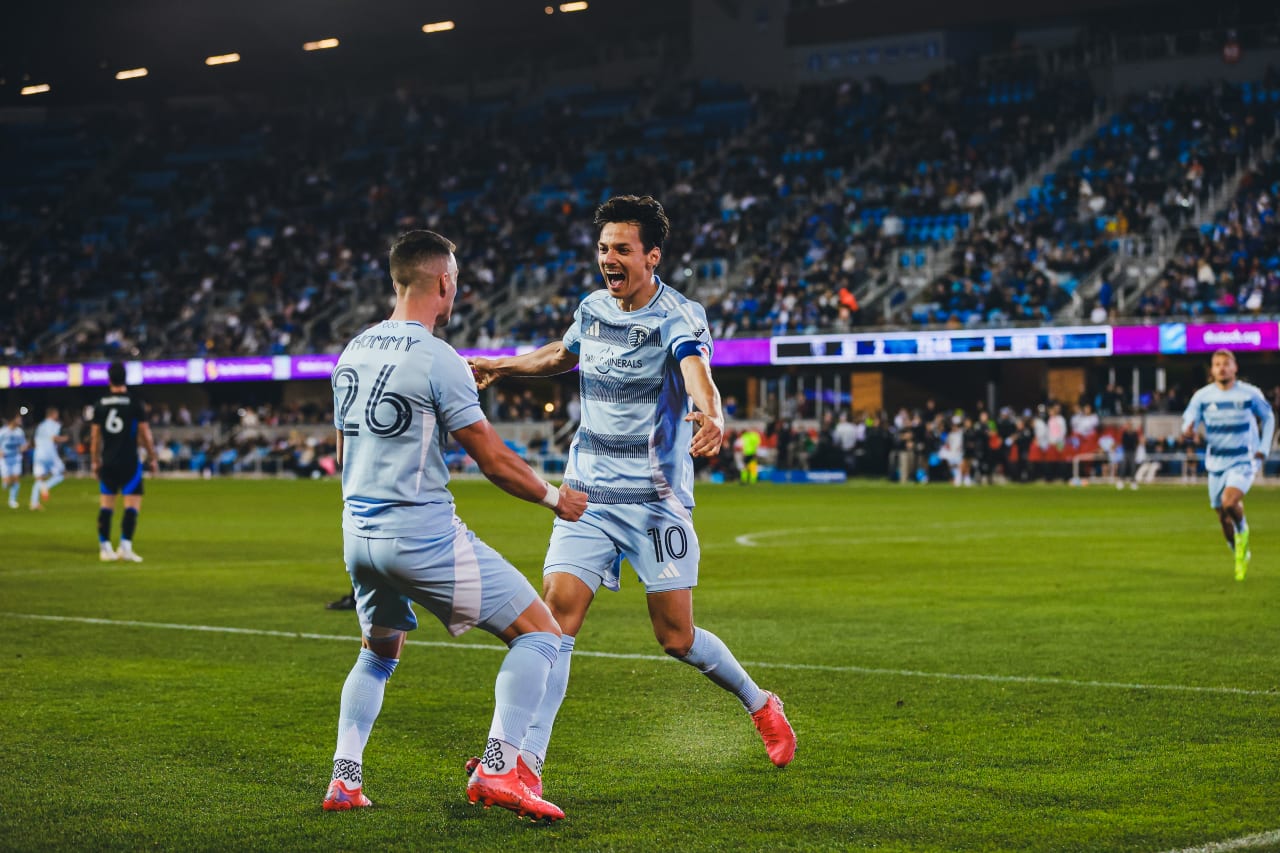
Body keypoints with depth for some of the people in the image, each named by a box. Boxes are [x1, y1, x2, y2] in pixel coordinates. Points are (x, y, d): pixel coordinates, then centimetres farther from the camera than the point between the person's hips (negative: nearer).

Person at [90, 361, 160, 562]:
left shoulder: (100, 404, 4)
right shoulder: (134, 402, -5)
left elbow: (95, 435, 7)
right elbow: (145, 433, -4)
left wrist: (94, 461, 16)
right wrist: (153, 458, 5)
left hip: (108, 461, 4)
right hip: (129, 461, -4)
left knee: (106, 504, 9)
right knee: (133, 504, -2)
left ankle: (105, 547, 10)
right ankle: (125, 547, -12)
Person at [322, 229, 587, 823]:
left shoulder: (352, 352, 9)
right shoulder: (438, 359, -14)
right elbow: (493, 461, -11)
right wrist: (554, 497, 5)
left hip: (358, 534, 8)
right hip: (425, 534, -8)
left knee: (379, 652, 29)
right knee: (540, 634, 0)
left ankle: (344, 779, 18)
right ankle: (497, 770, -11)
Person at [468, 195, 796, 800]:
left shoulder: (679, 316, -12)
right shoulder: (592, 310, 6)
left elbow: (698, 376, -33)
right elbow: (562, 354, 31)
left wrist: (711, 416, -54)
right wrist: (501, 366, 31)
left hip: (657, 498, -4)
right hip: (588, 492, 4)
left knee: (677, 638, -1)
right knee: (557, 612, -12)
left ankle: (759, 704, 28)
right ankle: (526, 760, -13)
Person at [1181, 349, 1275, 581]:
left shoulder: (1250, 394, -5)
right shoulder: (1202, 396, -3)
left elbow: (1268, 418, 10)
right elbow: (1189, 417, -8)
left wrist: (1263, 449, 1)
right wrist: (1188, 430, -33)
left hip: (1244, 461, -3)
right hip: (1216, 463, 3)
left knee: (1229, 502, -28)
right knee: (1223, 518, 8)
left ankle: (1243, 530, 5)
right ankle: (1241, 556, 31)